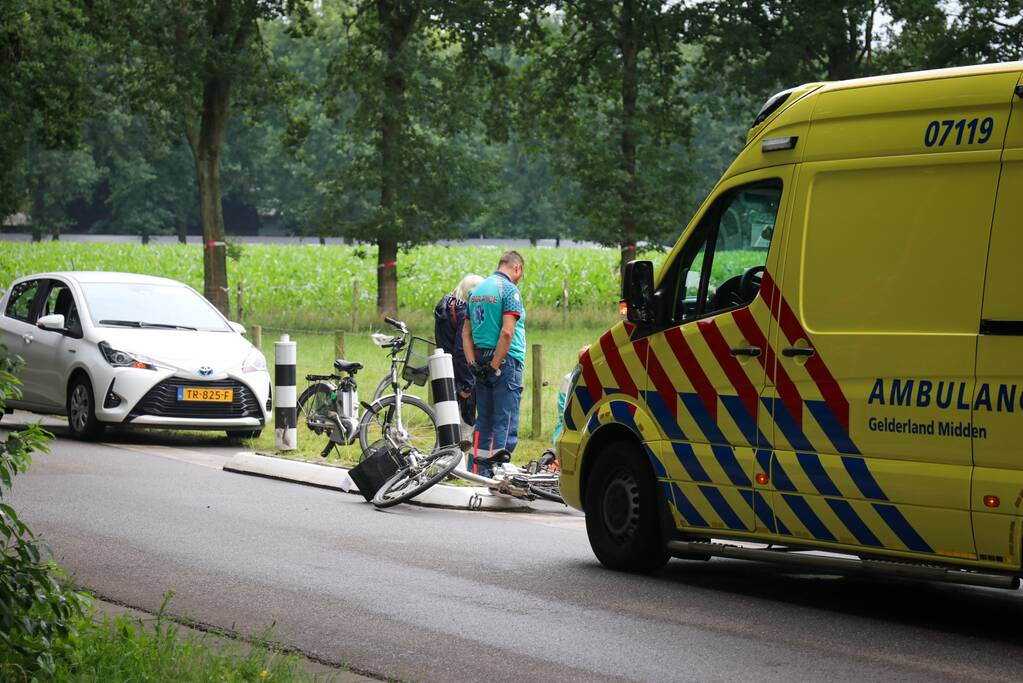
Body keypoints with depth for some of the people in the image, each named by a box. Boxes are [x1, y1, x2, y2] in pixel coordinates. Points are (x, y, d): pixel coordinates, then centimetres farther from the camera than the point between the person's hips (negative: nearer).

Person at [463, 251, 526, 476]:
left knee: (483, 422, 13)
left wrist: (473, 363, 4)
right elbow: (507, 333, -20)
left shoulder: (477, 290, 14)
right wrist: (495, 366, -16)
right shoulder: (509, 290, -10)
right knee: (506, 423, -5)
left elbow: (466, 333, 11)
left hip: (482, 361, 7)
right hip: (505, 361, -7)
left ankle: (477, 474, 14)